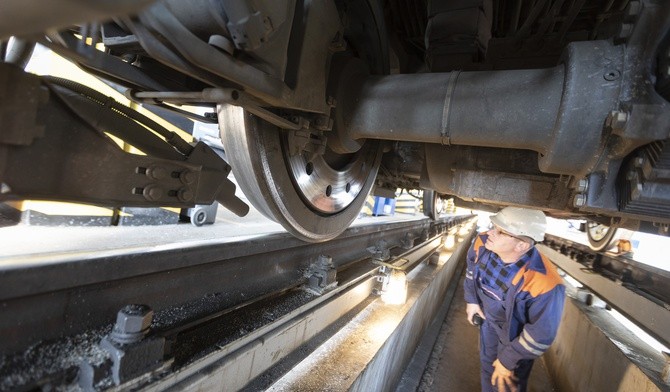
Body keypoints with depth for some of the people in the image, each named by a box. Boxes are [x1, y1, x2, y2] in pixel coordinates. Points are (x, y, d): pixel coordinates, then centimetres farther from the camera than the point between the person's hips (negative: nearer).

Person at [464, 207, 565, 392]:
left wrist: (508, 360, -18)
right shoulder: (482, 242, -27)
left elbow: (541, 335, -29)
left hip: (515, 332, -4)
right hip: (488, 316, 4)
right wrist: (472, 300, 3)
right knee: (487, 364, 27)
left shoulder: (545, 285, -42)